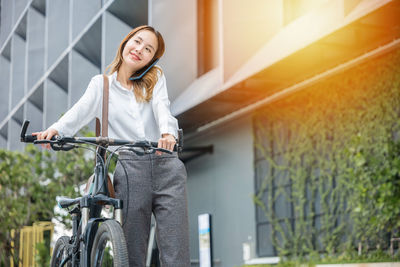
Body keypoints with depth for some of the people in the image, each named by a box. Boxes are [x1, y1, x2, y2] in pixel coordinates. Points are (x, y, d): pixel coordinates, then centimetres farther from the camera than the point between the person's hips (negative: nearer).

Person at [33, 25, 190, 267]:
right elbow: (81, 112, -2)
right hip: (130, 169, 0)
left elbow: (162, 106, -3)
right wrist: (55, 130, -25)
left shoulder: (156, 78, 17)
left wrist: (168, 132, -26)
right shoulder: (102, 84, 14)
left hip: (167, 167, 1)